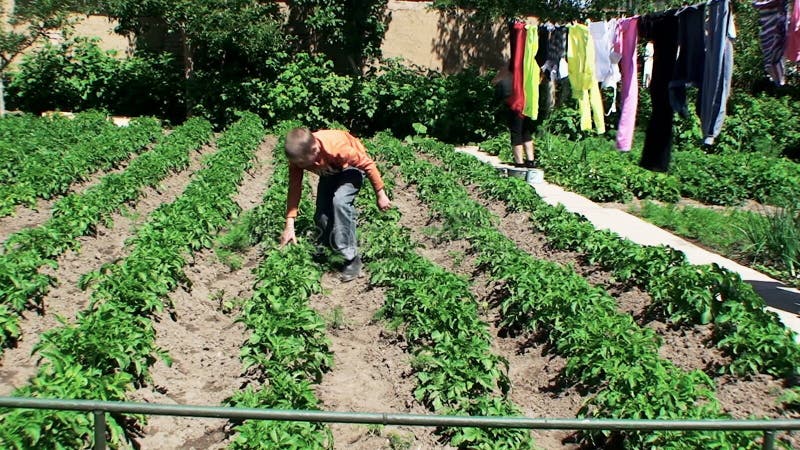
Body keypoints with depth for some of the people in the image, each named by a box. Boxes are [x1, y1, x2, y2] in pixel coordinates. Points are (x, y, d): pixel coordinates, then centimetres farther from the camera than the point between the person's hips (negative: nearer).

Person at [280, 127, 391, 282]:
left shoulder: (336, 147, -43)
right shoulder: (298, 155, -28)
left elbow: (368, 164, -29)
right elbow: (294, 188, -20)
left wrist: (380, 194, -20)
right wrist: (289, 225, -24)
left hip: (351, 167, -5)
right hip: (330, 171, 5)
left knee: (339, 201, -29)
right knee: (321, 214, -2)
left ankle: (351, 258, -20)